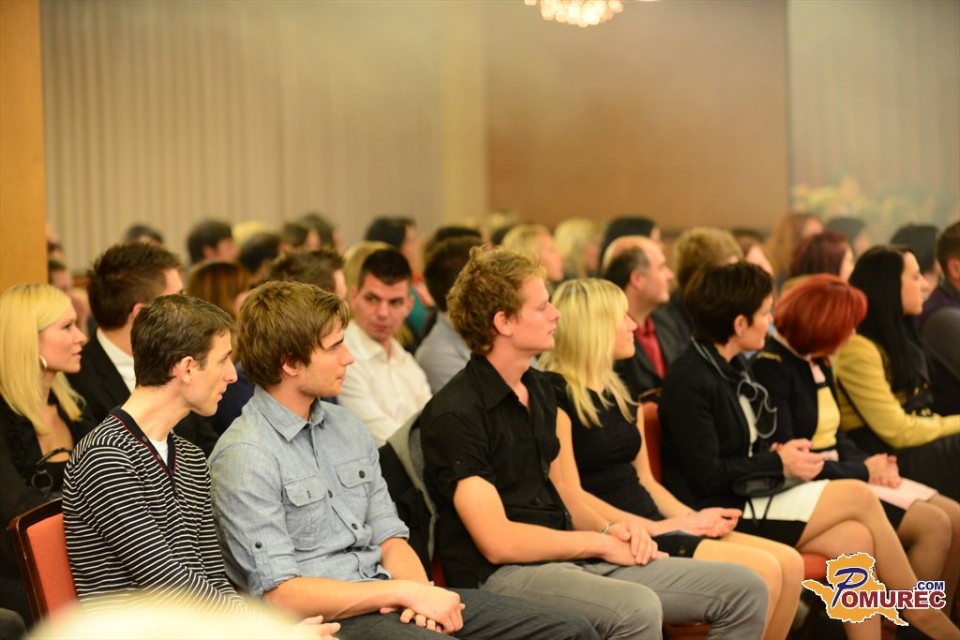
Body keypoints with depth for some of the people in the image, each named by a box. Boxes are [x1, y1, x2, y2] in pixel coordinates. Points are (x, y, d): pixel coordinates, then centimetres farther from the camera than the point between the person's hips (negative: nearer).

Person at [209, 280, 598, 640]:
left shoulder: (347, 427, 16)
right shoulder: (244, 458, -10)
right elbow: (280, 594, -15)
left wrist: (419, 592, -5)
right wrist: (405, 592, -14)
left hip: (385, 595, 8)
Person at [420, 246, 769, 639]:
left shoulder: (539, 389, 16)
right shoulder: (453, 414, -13)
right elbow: (498, 541, -17)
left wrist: (607, 530, 4)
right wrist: (600, 542, -9)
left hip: (571, 558, 9)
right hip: (501, 575, -9)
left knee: (744, 590, -1)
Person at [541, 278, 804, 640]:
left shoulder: (619, 394, 19)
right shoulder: (556, 396, -10)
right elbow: (571, 498, -15)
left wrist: (692, 517, 1)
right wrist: (655, 528, -16)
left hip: (650, 526, 9)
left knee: (789, 563, -5)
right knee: (762, 573, -21)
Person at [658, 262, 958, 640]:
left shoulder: (734, 367, 13)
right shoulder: (689, 381, -16)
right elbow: (707, 475, -20)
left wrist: (783, 454, -1)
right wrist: (779, 463, -12)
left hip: (750, 498, 9)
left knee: (855, 538, -16)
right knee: (859, 497, -12)